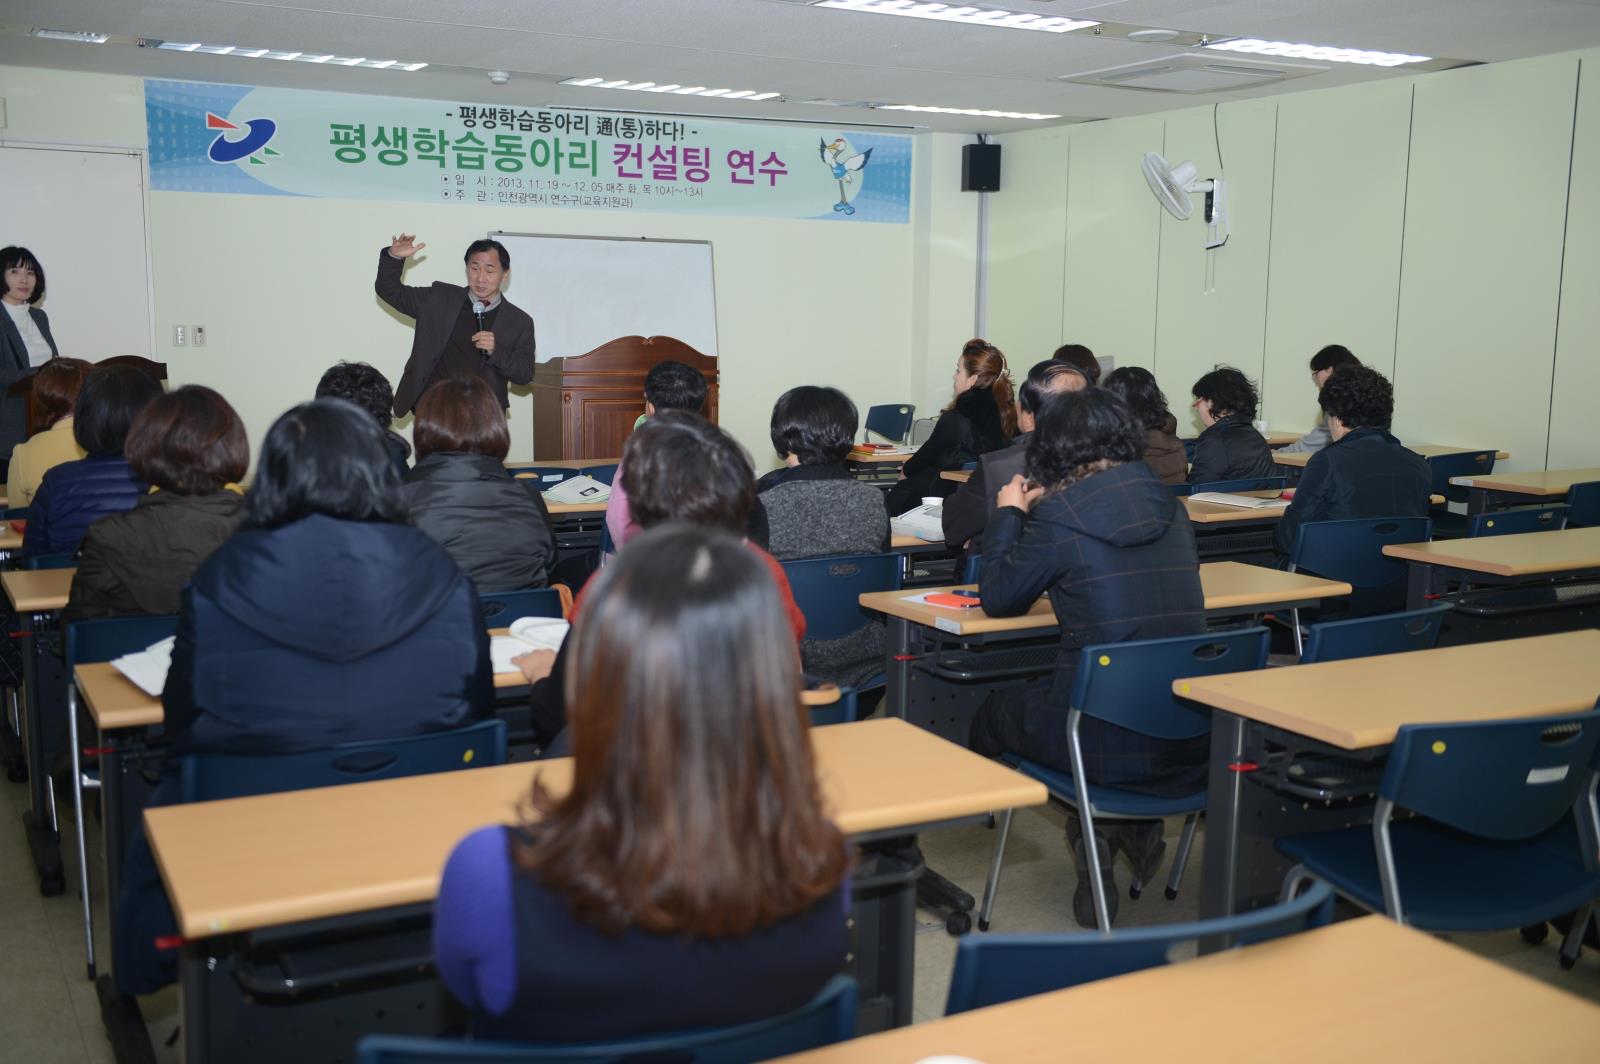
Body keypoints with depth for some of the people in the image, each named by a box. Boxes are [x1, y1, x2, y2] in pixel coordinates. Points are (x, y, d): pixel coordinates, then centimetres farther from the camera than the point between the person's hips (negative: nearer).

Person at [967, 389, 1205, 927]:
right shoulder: (1169, 506, 7)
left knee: (995, 710, 25)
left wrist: (1010, 513, 16)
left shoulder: (1058, 516, -11)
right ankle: (1137, 824, 16)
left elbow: (999, 598, 3)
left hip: (1107, 743, -4)